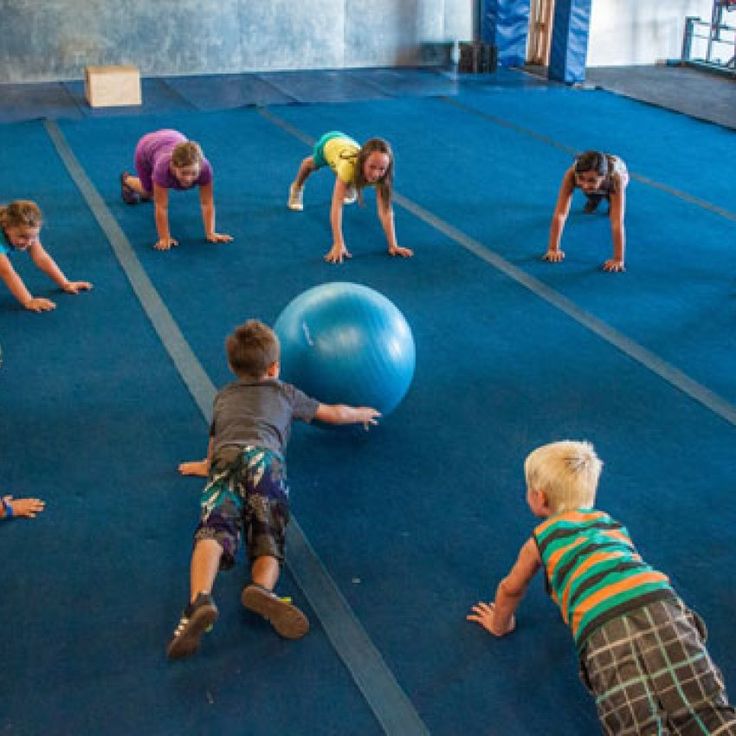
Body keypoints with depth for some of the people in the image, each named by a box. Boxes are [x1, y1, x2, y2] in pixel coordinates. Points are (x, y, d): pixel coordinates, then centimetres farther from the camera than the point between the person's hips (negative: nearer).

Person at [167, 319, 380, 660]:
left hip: (225, 460, 1)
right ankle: (262, 588, -42)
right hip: (263, 456, -1)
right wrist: (362, 413, 68)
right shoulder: (284, 393, 35)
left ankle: (199, 601, -48)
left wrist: (207, 465, 76)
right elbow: (334, 413, 48)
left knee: (213, 531, -20)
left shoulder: (223, 397, 40)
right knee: (268, 542, -7)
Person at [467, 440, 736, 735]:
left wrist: (500, 625, 60)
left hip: (604, 627, -3)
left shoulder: (540, 539, 24)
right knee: (708, 712, -7)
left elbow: (510, 589, 40)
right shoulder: (611, 522, 35)